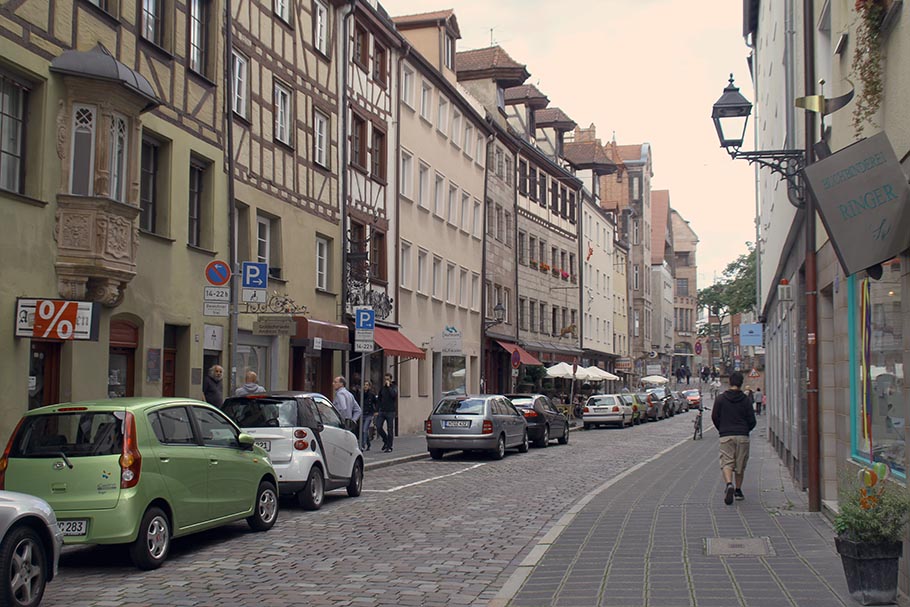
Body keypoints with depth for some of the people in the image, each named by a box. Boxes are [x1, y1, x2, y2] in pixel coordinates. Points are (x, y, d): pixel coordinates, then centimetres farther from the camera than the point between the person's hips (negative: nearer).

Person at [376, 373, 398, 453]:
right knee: (378, 427, -6)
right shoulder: (382, 388, 11)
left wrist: (389, 386, -15)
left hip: (390, 411, -4)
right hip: (382, 411, 4)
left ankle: (389, 447, 7)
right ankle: (386, 440, 18)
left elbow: (394, 394, -23)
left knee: (390, 430, -1)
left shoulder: (394, 387, -2)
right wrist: (377, 409, 11)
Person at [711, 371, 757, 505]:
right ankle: (738, 490, 21)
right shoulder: (745, 400, 1)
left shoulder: (720, 399, 0)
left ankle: (729, 484, -30)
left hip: (726, 436, -1)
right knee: (740, 465, 13)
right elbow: (752, 421, 3)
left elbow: (714, 417, 3)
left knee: (726, 462, -4)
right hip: (743, 436, 1)